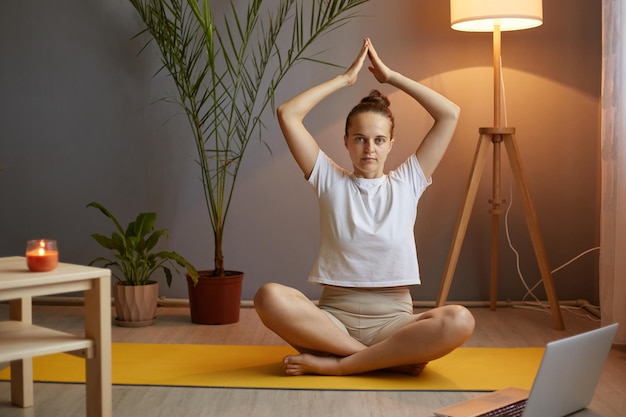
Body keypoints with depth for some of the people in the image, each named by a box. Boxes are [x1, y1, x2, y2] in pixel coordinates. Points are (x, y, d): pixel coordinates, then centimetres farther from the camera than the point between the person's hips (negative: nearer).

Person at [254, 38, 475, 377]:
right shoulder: (330, 180, 9)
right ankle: (392, 358, -23)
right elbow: (287, 114, 1)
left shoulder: (406, 183, 10)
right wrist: (345, 78, 8)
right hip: (334, 316, 0)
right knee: (269, 298, -32)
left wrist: (390, 76, 8)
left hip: (393, 318, 1)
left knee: (459, 321, -32)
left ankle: (331, 364, -24)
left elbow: (450, 114, 5)